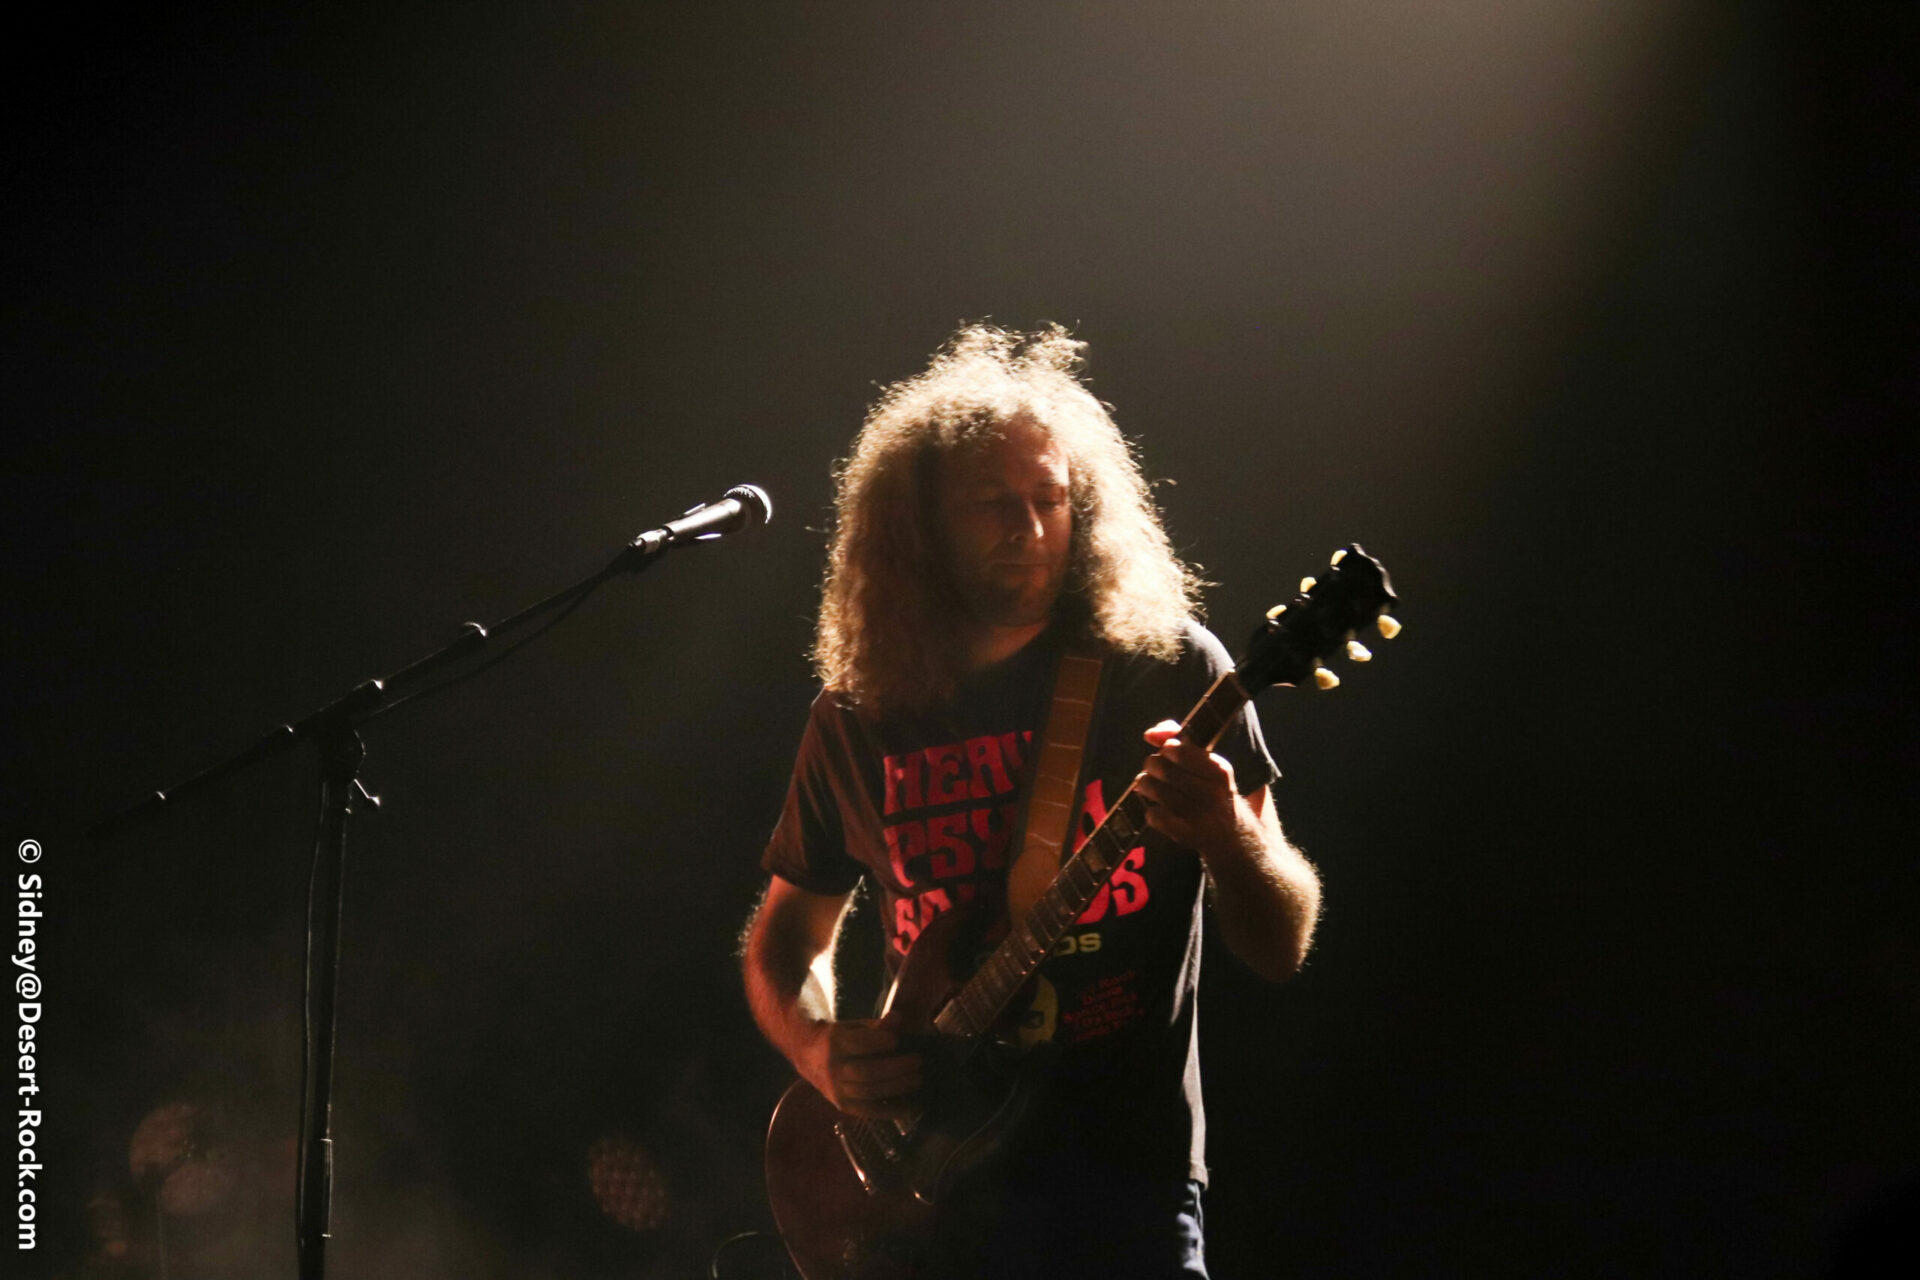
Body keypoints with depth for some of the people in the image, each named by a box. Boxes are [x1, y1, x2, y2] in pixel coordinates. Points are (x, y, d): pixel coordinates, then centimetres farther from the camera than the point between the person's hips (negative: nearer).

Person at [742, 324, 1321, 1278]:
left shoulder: (1168, 671, -1)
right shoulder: (859, 717, 7)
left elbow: (1279, 947, -2)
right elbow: (784, 938, 19)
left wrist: (1226, 834, -23)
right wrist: (821, 1050, -1)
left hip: (1126, 1179, -2)